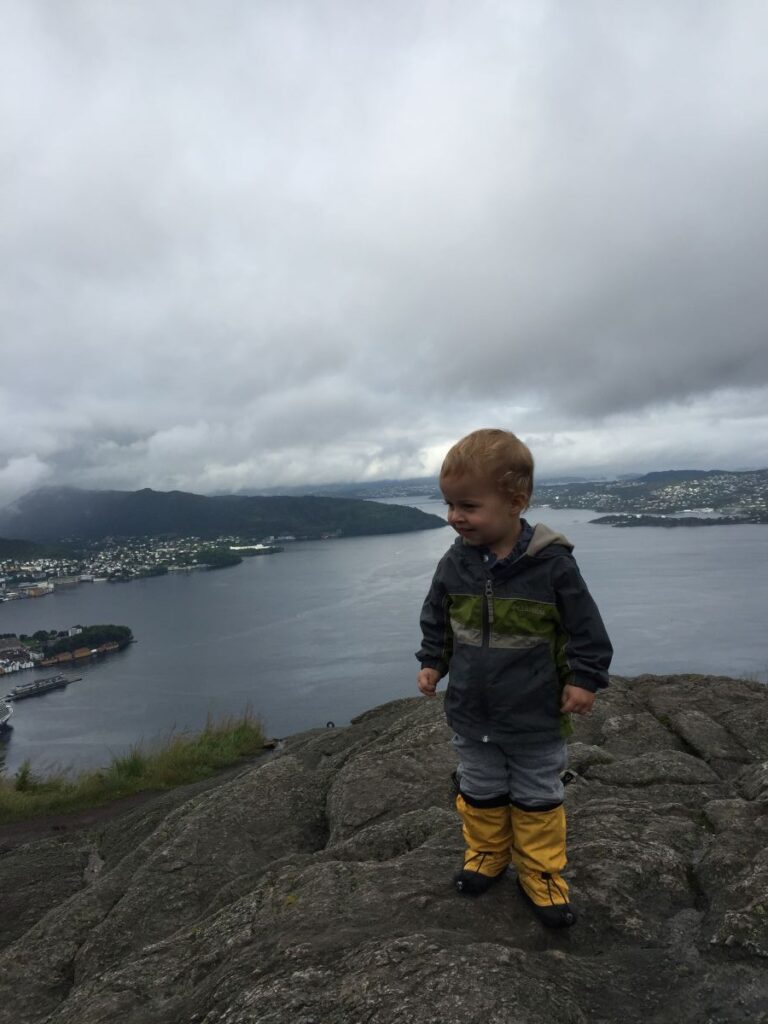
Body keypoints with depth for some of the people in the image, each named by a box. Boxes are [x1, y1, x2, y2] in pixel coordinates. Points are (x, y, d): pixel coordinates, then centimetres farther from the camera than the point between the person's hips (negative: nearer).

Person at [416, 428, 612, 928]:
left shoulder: (553, 564, -21)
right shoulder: (454, 564, -10)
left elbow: (586, 628, -11)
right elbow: (437, 620, 5)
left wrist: (583, 679, -13)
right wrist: (432, 663, 0)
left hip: (537, 717, -3)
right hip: (472, 713, 3)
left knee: (539, 797, 17)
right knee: (480, 792, 22)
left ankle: (542, 873, 38)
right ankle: (488, 853, 46)